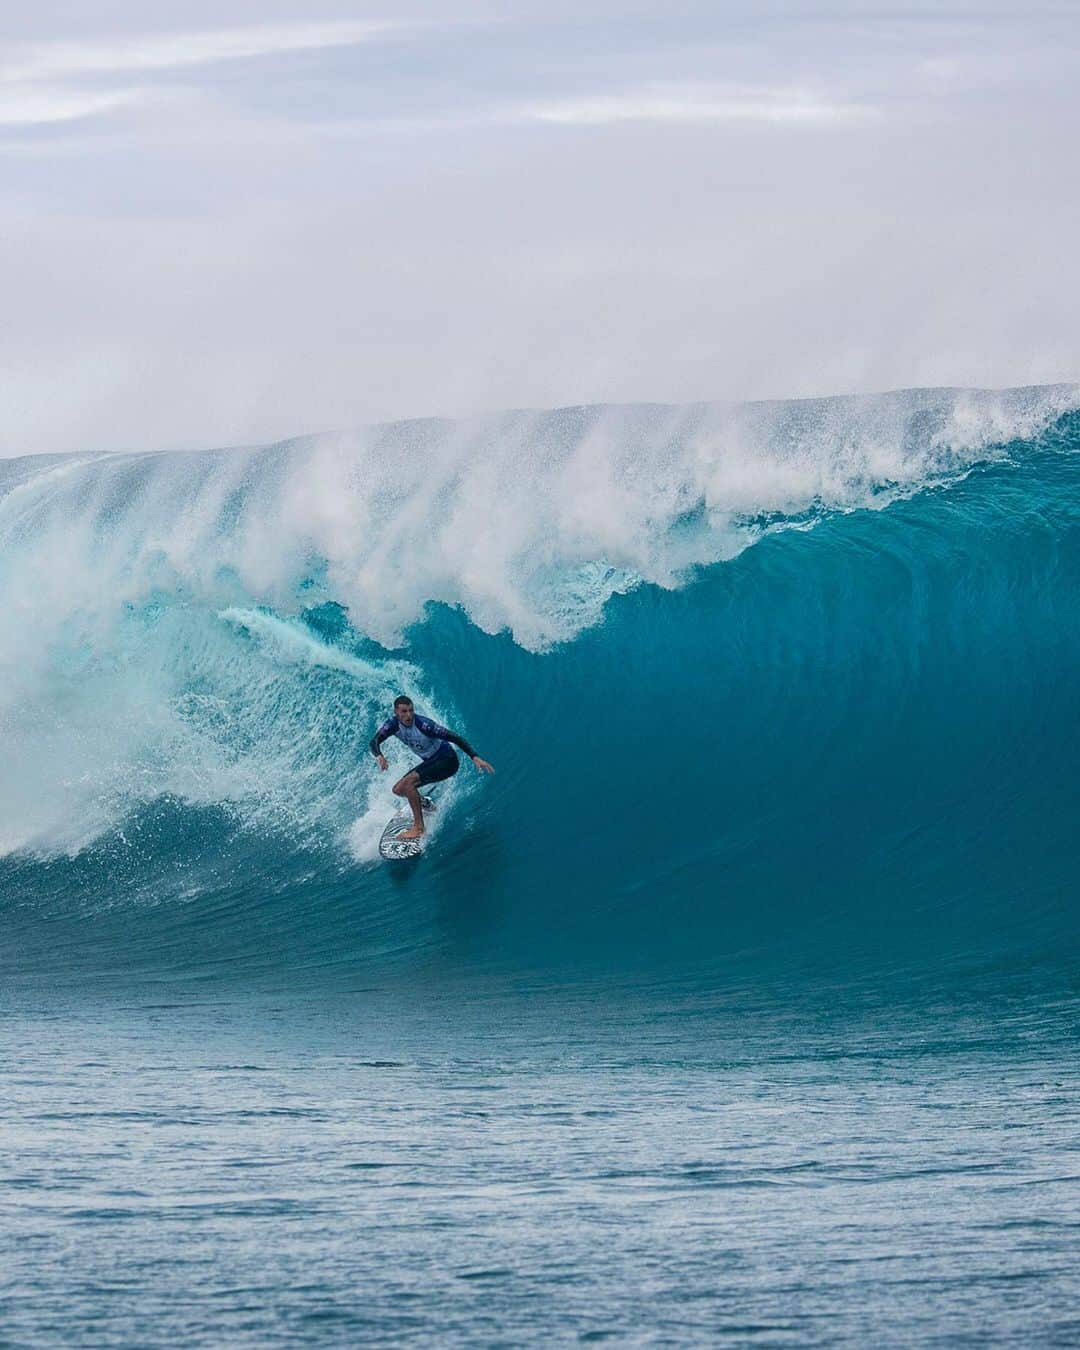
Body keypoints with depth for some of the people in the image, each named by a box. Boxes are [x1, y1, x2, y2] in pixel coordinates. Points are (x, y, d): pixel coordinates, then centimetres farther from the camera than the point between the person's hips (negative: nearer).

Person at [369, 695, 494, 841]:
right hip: (430, 762, 7)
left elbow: (454, 738, -28)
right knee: (398, 789, 7)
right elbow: (375, 741, -17)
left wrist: (475, 757, -37)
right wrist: (379, 756, -41)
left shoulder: (423, 724, -28)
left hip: (447, 761, -7)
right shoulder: (393, 724, -11)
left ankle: (418, 828, -23)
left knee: (408, 782, -24)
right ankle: (424, 804, 36)